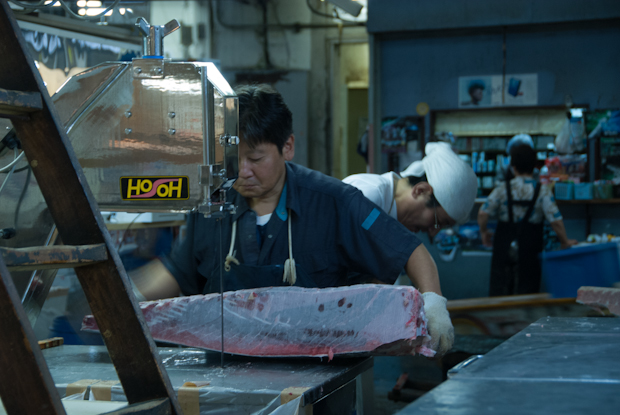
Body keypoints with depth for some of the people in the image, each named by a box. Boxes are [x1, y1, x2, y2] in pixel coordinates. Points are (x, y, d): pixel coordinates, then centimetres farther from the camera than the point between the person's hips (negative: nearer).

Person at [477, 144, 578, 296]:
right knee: (526, 293, 7)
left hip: (503, 248, 1)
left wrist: (484, 232, 11)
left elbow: (483, 214, -8)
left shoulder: (502, 189, -4)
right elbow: (556, 220, -11)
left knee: (498, 291, 8)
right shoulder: (542, 190, -6)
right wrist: (565, 242, 4)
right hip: (529, 250, -1)